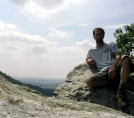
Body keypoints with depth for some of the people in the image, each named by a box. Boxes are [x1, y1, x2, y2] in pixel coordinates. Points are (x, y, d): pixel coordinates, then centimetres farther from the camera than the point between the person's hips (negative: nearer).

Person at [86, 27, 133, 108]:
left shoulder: (111, 45, 22)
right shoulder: (91, 51, 28)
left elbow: (118, 56, 6)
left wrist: (113, 67, -15)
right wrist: (89, 60, 9)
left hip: (115, 68, 0)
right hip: (103, 72, 1)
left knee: (126, 58, -35)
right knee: (89, 82, -30)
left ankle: (120, 93, -41)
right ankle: (114, 82, -16)